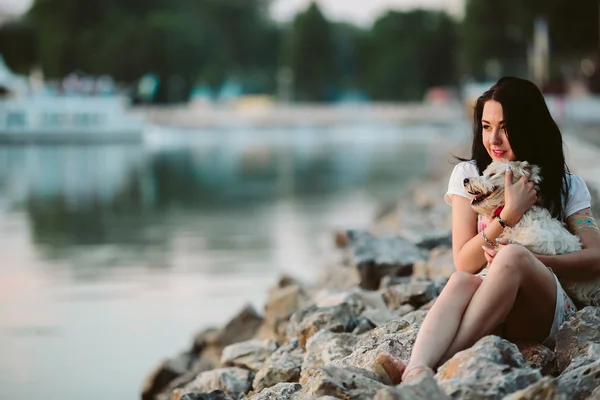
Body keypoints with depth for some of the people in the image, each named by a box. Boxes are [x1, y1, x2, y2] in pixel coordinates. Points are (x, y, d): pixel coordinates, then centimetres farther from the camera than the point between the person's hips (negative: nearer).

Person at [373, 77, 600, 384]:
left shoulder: (565, 185, 8)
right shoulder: (469, 175, 9)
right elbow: (464, 263, 0)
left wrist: (528, 261, -18)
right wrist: (510, 214, -13)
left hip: (545, 313, -1)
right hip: (487, 318, 1)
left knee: (513, 256, -34)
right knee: (462, 282, -35)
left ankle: (435, 367, -47)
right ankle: (417, 368, -61)